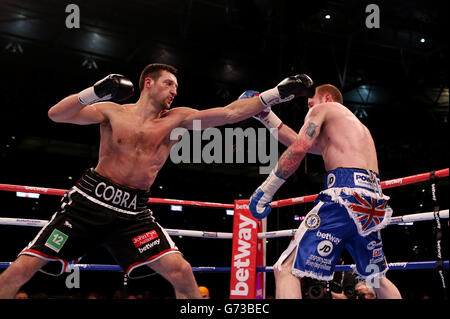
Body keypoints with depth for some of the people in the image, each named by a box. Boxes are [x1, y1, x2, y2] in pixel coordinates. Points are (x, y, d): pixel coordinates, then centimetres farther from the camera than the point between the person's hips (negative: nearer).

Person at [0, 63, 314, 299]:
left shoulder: (177, 119, 5)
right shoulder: (113, 111, 1)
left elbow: (229, 113, -2)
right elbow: (56, 114, -8)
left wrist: (279, 92, -8)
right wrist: (95, 93, -24)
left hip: (133, 212, 2)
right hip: (90, 201, -1)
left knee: (182, 271, -13)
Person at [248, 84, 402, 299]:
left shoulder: (323, 109, 13)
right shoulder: (355, 123, 36)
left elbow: (298, 148, -6)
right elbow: (306, 143, 42)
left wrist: (266, 189, -3)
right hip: (374, 197, 9)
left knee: (286, 270, -12)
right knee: (378, 280, 25)